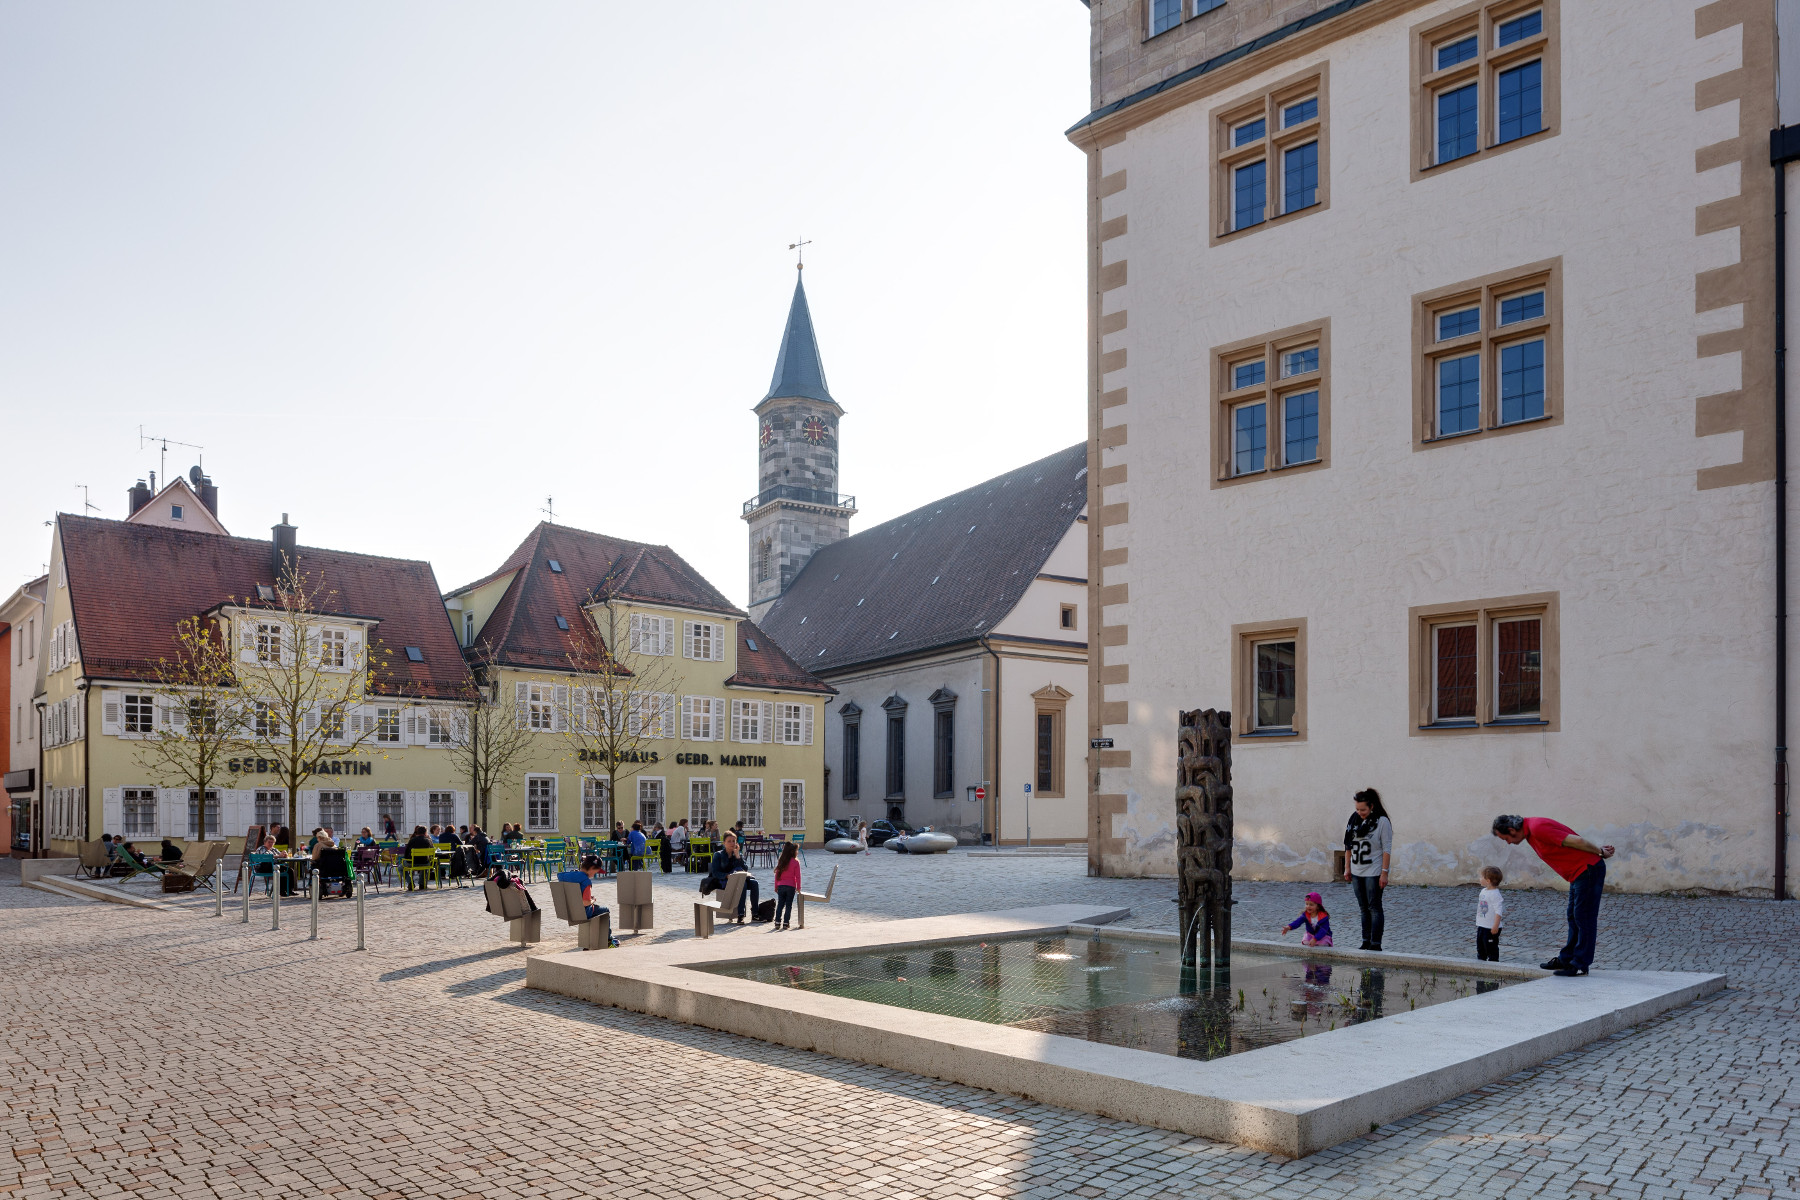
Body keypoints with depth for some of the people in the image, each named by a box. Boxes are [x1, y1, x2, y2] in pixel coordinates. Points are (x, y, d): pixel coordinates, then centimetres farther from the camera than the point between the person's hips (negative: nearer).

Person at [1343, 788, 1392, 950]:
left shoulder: (1382, 822, -10)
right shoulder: (1354, 819, 6)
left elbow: (1387, 849, -11)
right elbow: (1348, 845, 13)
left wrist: (1384, 873, -14)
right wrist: (1347, 868, 10)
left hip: (1373, 873, -6)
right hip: (1357, 872, 6)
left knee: (1374, 908, -5)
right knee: (1364, 908, 11)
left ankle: (1376, 943, -3)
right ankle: (1366, 942, 16)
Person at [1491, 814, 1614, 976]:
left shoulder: (1537, 829, -22)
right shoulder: (1531, 830, 12)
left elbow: (1576, 841, -20)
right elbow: (1574, 842, 18)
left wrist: (1600, 852, -6)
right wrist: (1600, 850, 16)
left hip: (1588, 870, -10)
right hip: (1578, 873, 10)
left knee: (1584, 919, -6)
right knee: (1573, 918, 13)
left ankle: (1580, 964, -3)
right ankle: (1566, 959, 19)